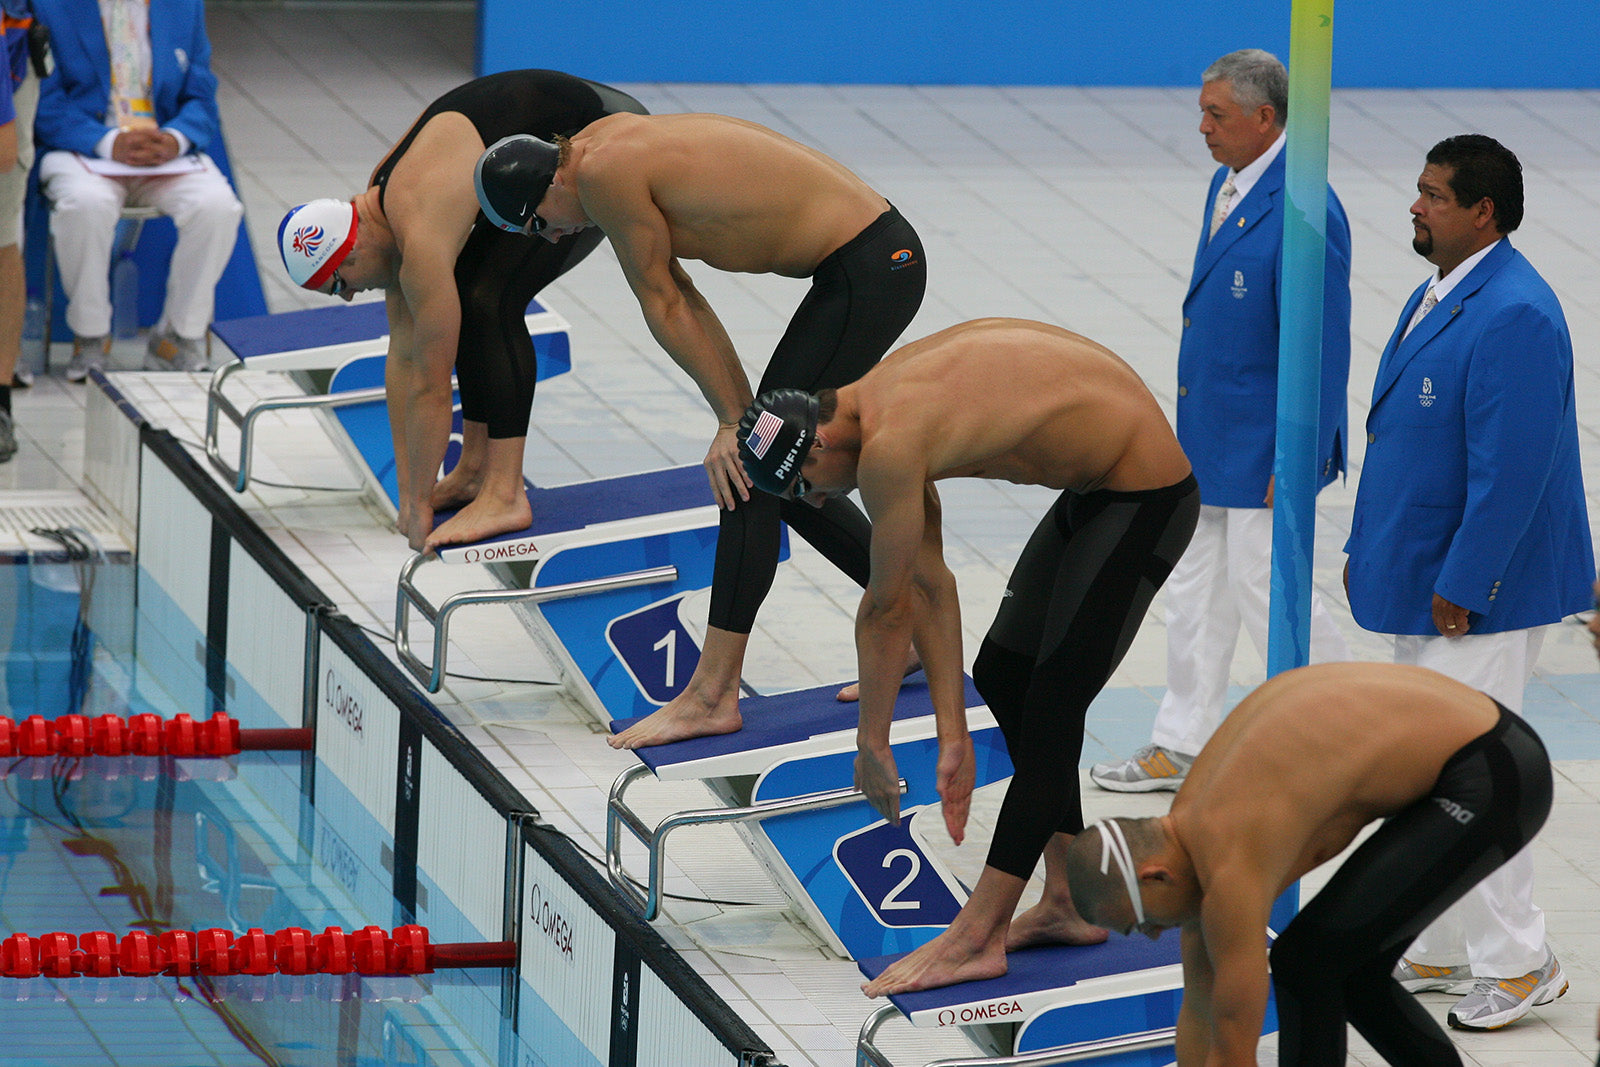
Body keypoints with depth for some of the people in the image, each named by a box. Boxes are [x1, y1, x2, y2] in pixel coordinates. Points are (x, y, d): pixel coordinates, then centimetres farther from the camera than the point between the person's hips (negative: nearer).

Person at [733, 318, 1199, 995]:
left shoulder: (888, 449, -26)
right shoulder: (880, 400, 5)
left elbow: (887, 608, -16)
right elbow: (929, 585, 7)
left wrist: (872, 744, -3)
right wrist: (953, 736, 6)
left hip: (1144, 499, -11)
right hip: (1094, 486, 11)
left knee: (1051, 705, -11)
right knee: (1003, 674, 14)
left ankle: (976, 938, -11)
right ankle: (1070, 902, 18)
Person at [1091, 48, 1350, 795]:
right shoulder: (1227, 186, 6)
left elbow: (1322, 347, -23)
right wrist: (1196, 425, 18)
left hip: (1263, 445, -9)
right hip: (1207, 438, 9)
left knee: (1266, 588, 0)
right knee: (1195, 590, 14)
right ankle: (1181, 748, 22)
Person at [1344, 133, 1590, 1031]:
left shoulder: (1514, 316, -22)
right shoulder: (1440, 295, 11)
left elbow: (1512, 469, -25)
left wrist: (1462, 586, -23)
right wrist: (1369, 550, 18)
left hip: (1480, 588, -10)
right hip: (1426, 584, 10)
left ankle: (1518, 964, 4)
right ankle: (1442, 952, 25)